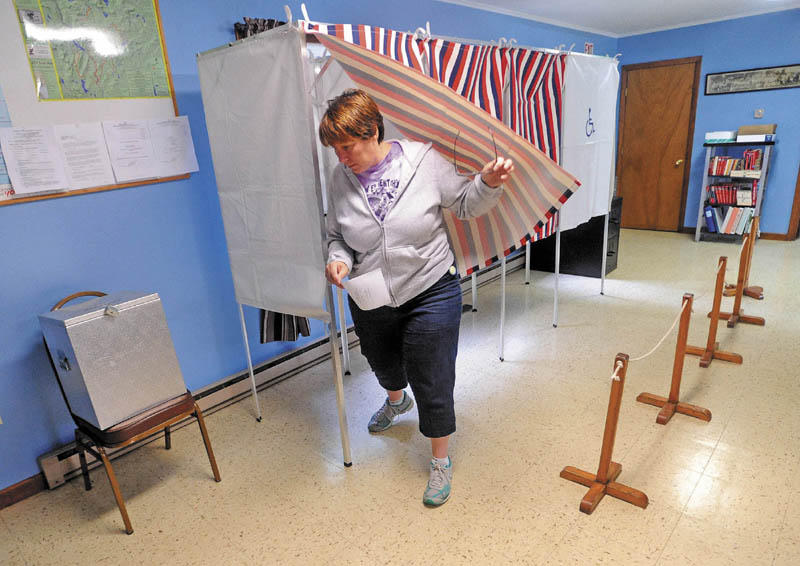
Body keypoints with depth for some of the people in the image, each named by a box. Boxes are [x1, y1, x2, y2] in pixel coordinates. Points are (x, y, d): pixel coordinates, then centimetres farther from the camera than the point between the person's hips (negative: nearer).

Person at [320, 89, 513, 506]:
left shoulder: (423, 160, -14)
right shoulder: (340, 180, -6)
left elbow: (465, 205, -4)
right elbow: (337, 235, 5)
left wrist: (488, 183, -23)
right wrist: (338, 260, -16)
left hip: (430, 295, -4)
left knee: (432, 385, 5)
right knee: (383, 365, 29)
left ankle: (441, 461, 32)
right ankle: (396, 401, 67)